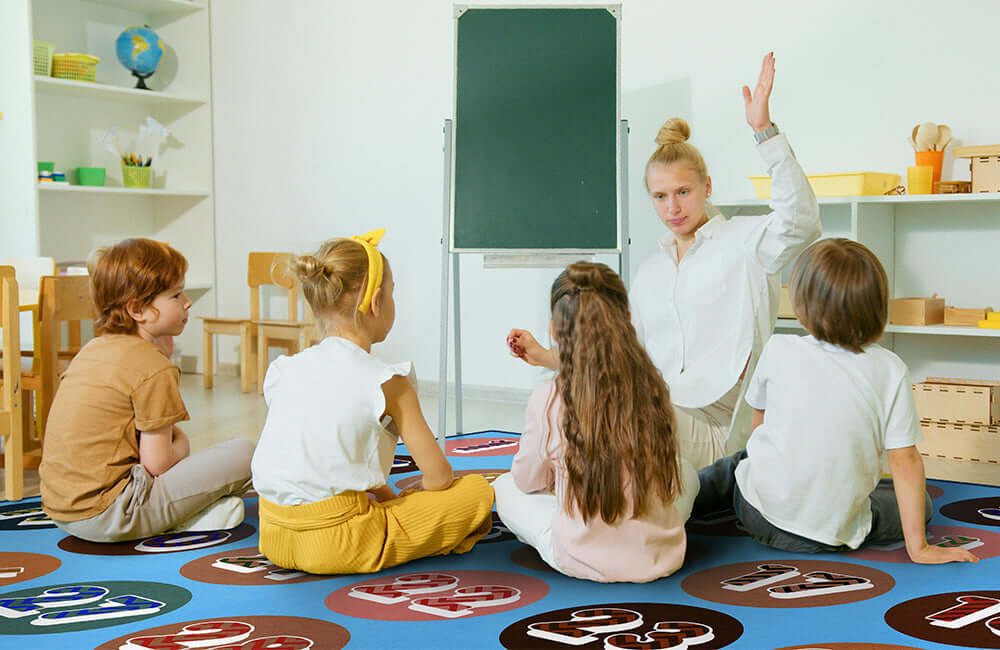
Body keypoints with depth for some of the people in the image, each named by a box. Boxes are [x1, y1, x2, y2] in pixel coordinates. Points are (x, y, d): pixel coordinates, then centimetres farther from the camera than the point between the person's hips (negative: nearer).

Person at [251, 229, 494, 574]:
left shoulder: (281, 370, 7)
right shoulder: (386, 382, -9)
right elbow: (438, 475, -5)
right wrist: (402, 503, 17)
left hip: (275, 539, 6)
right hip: (339, 546, -6)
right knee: (477, 490, 3)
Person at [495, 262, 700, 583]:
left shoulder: (547, 399, -16)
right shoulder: (653, 387, -7)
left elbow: (528, 481, 0)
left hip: (582, 562, -3)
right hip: (660, 557, 3)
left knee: (506, 487, 23)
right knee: (684, 471, 32)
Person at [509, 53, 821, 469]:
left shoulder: (744, 241, 3)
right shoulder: (650, 272, 22)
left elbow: (800, 222, -20)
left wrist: (764, 130, -27)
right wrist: (546, 357, 12)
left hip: (714, 430, -6)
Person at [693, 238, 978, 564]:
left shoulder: (779, 349, -8)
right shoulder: (890, 370, -11)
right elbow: (905, 461, -11)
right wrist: (918, 547, -4)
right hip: (835, 533, -2)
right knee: (917, 501, 22)